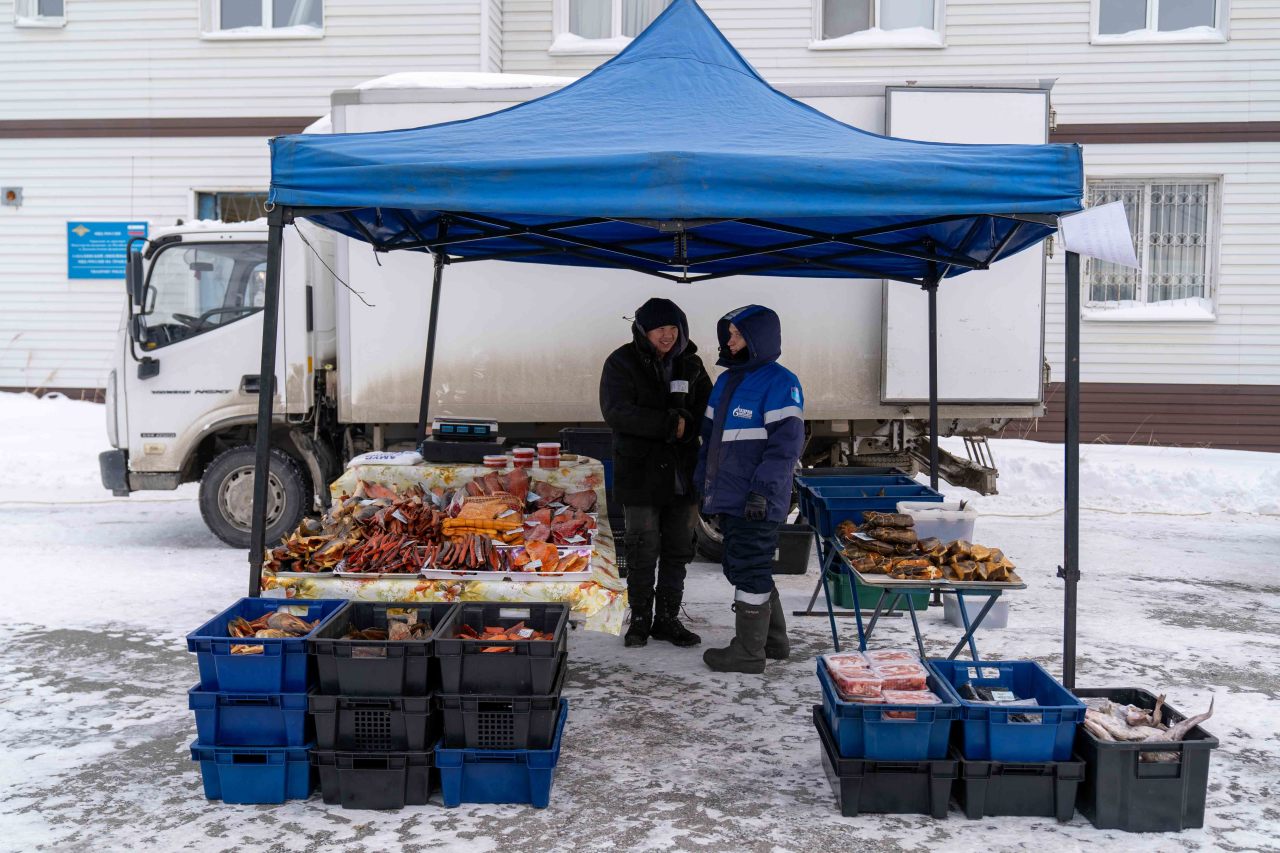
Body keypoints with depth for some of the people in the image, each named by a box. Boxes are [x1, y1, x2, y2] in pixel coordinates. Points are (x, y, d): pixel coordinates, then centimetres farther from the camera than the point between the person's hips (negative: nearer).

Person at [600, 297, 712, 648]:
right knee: (643, 550, 2)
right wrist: (670, 424, -21)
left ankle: (667, 619, 21)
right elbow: (617, 412, -17)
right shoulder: (622, 363, -5)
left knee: (678, 550, 9)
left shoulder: (690, 364, 8)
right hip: (640, 474, -4)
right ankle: (640, 619, 16)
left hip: (682, 473, 4)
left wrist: (685, 423, -16)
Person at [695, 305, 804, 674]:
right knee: (741, 569, 17)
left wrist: (764, 489, -22)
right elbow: (710, 435, 21)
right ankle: (774, 641, 31)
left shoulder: (779, 383, -10)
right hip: (728, 498, 9)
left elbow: (786, 442, -17)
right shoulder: (726, 382, 16)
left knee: (749, 571, -2)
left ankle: (748, 653, 9)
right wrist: (704, 483, 18)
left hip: (757, 503, -9)